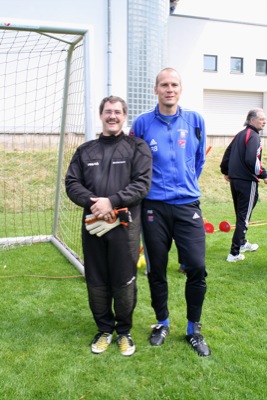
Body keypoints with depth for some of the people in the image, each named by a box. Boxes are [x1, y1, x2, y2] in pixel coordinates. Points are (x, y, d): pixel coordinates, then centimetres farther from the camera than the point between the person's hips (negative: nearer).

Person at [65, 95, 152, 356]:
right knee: (96, 282, 11)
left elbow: (142, 184, -7)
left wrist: (111, 201, -17)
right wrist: (92, 202, -12)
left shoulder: (137, 147, 4)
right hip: (92, 224, 3)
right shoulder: (85, 150, 15)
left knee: (124, 282, 5)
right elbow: (72, 183, 7)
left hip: (125, 225, -3)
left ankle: (124, 331, 26)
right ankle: (104, 329, 31)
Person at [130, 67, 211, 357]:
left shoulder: (195, 121, 5)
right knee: (156, 270, 9)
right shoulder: (142, 123, 1)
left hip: (188, 205, 1)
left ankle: (193, 329, 18)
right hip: (154, 207, 0)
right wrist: (150, 187, 10)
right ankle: (162, 323, 31)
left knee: (197, 268, -4)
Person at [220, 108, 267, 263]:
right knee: (244, 218, -4)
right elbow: (252, 160, -25)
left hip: (234, 180, 9)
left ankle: (242, 243, 39)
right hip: (247, 182, -9)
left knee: (241, 214, 23)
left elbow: (227, 153, 20)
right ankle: (234, 253, -2)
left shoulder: (240, 135, 15)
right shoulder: (254, 136, -12)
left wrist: (226, 172, 31)